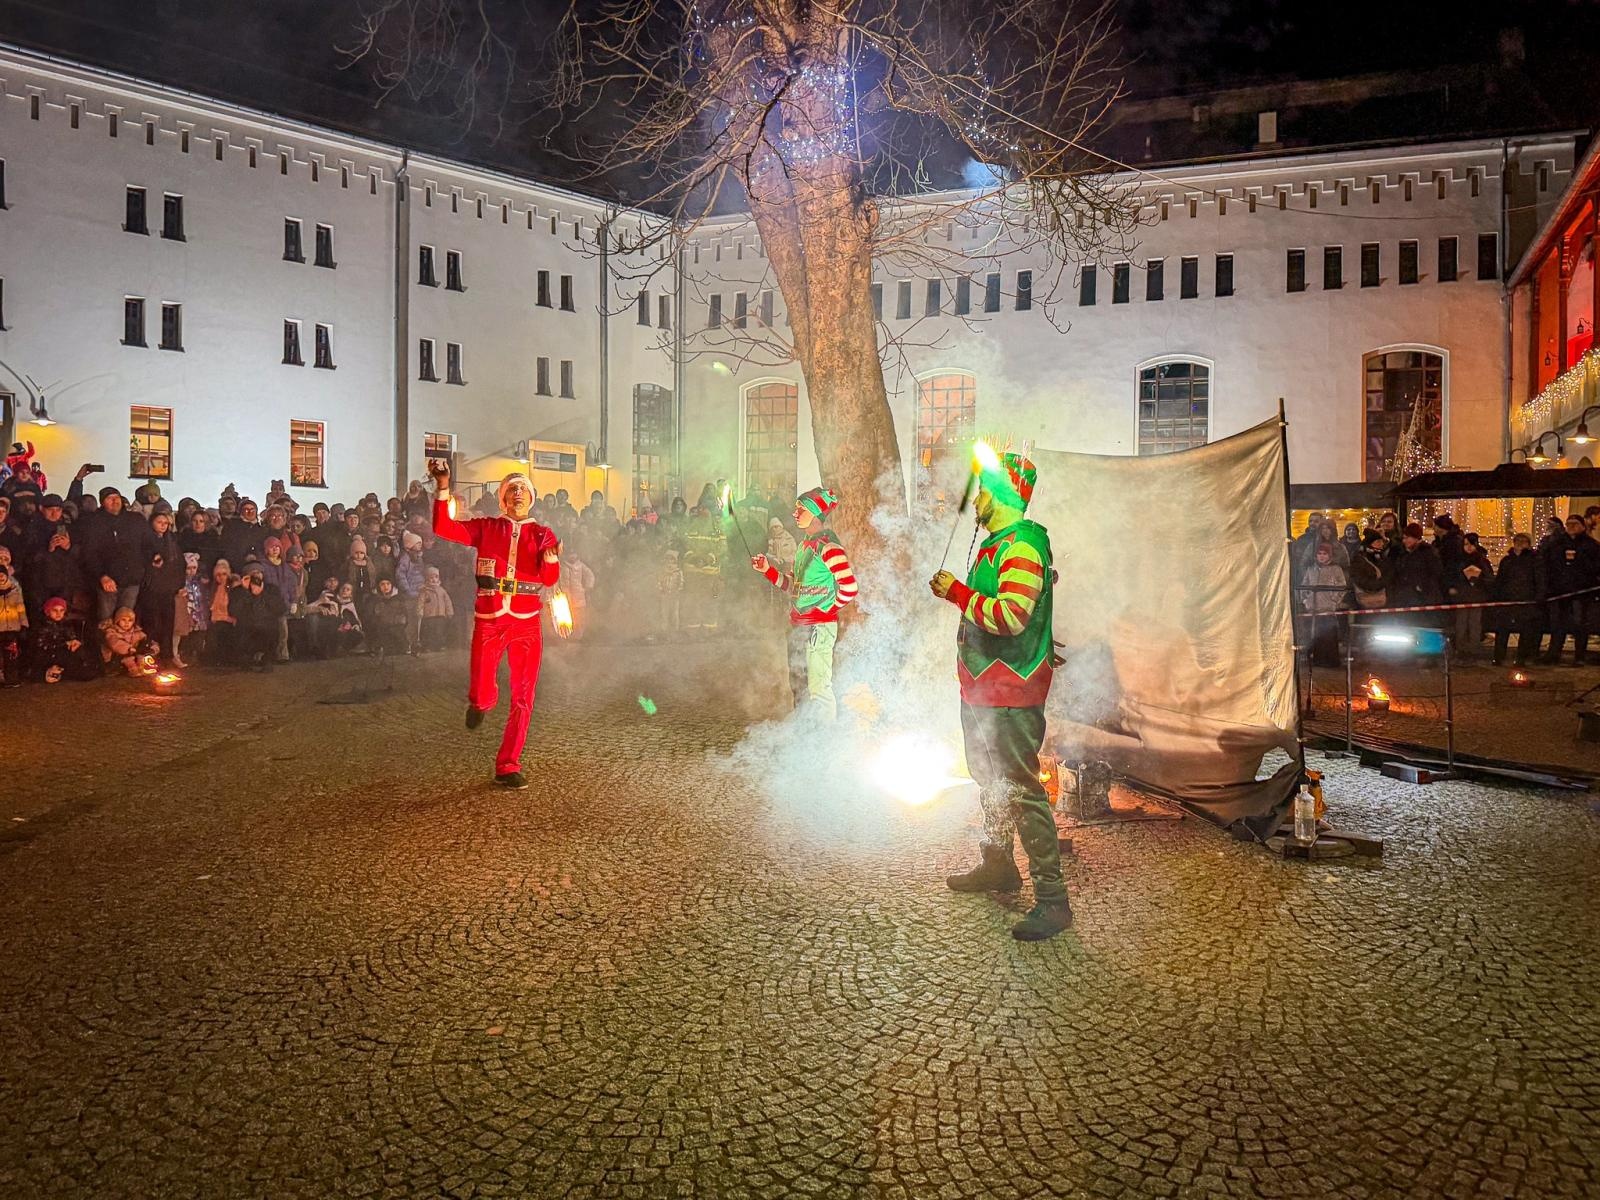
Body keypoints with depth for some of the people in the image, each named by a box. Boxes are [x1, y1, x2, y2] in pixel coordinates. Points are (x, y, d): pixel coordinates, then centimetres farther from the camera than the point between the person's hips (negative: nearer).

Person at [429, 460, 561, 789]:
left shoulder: (542, 534, 8)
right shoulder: (486, 528, 9)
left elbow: (550, 579, -4)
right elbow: (443, 528, -2)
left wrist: (551, 558, -26)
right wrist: (443, 488, -10)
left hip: (526, 624, 1)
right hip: (488, 622, -1)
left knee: (523, 697, -1)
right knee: (481, 693, -5)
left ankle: (508, 766, 9)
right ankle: (481, 703, 34)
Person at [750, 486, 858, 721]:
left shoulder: (828, 547, -14)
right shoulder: (805, 546, 15)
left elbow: (850, 587, -20)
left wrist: (828, 610, -10)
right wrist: (768, 570, 9)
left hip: (819, 627, -10)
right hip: (799, 626, 10)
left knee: (818, 686, -7)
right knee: (799, 686, 16)